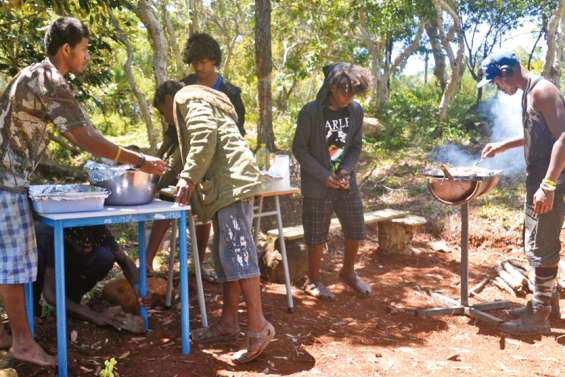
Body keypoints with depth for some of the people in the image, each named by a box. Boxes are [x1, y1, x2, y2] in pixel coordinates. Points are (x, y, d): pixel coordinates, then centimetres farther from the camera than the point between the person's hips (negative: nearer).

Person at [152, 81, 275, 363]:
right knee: (225, 253, 10)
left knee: (237, 250, -15)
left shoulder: (188, 99, 3)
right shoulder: (198, 104, 33)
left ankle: (258, 326, -15)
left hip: (232, 182, -11)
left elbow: (205, 138, -15)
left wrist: (188, 178, -16)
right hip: (226, 186, 11)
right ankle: (228, 323, 15)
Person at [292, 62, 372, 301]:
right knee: (317, 236, 4)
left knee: (356, 230, 12)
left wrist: (346, 170, -10)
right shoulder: (310, 112, -15)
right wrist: (324, 176, -15)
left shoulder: (356, 111, -1)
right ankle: (313, 281, 26)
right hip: (317, 185, -4)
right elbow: (299, 149, -9)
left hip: (346, 182, 5)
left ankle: (348, 272, 37)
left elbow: (356, 146, 7)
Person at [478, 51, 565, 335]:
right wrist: (503, 146, 25)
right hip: (536, 181, 10)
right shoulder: (529, 92, 14)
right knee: (535, 245, 18)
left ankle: (539, 317, 7)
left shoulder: (542, 90, -15)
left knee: (542, 249, -3)